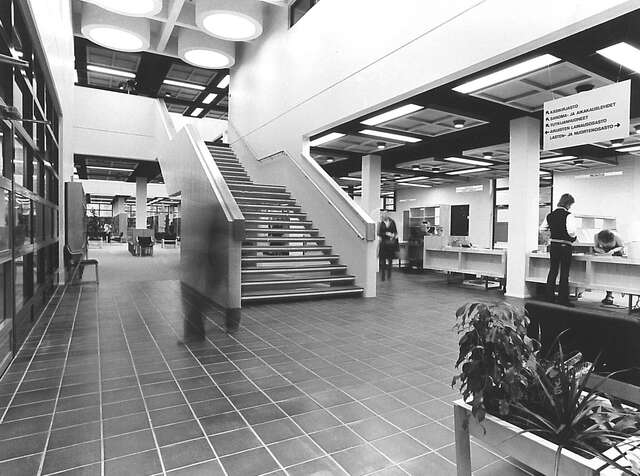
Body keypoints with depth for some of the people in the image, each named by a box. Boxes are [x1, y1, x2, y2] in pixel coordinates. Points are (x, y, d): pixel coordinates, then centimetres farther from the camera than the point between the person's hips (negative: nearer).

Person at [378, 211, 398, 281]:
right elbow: (379, 233, -5)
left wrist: (394, 235, -10)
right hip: (384, 242, -2)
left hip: (391, 242, 2)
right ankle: (383, 275, 0)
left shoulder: (392, 222, 6)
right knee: (383, 258, -5)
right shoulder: (381, 223, -1)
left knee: (390, 258, 6)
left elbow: (395, 231, 10)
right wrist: (386, 234, -15)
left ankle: (389, 274, 20)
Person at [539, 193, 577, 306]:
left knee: (552, 271, 13)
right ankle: (563, 299, 7)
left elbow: (542, 228, 13)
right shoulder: (568, 215, -13)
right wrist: (573, 237, -3)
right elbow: (571, 232, -23)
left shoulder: (550, 215, 5)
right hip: (565, 246, -5)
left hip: (553, 245, 5)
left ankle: (549, 296, 19)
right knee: (564, 273, 2)